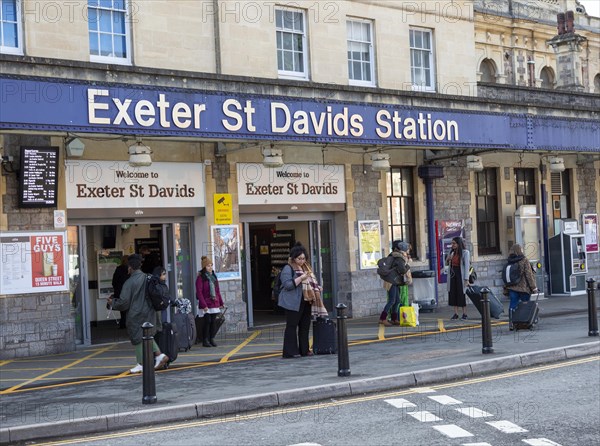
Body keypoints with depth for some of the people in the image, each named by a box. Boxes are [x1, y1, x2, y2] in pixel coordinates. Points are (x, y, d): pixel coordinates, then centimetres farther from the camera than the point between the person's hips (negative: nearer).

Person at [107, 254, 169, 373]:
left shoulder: (129, 282, -16)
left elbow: (124, 302, -13)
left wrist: (112, 302, 5)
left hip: (136, 315, -6)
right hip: (150, 313, 6)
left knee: (138, 338, 6)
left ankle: (141, 364, 13)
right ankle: (159, 355, 10)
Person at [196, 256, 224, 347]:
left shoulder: (213, 276, 14)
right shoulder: (200, 277, -8)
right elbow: (199, 292, -12)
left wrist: (221, 302, 12)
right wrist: (203, 305, -17)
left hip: (215, 303, 6)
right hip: (206, 305, -6)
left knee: (214, 321, 6)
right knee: (207, 321, -5)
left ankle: (212, 339, 15)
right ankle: (205, 340, 4)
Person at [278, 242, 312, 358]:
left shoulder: (305, 268, 17)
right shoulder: (288, 269, -8)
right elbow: (288, 285, -18)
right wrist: (301, 278, -22)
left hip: (305, 302, 8)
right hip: (293, 303, -8)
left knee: (305, 326, 10)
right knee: (292, 326, -3)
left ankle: (304, 350, 18)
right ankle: (291, 351, 0)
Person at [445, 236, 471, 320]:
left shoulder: (465, 252, -7)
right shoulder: (452, 252, 10)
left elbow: (466, 266, -12)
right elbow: (447, 264, 21)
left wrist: (466, 279, -18)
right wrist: (447, 259, -2)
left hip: (460, 275, -5)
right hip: (452, 274, 5)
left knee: (462, 294, -3)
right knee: (453, 294, 3)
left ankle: (464, 314, 6)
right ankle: (456, 314, 7)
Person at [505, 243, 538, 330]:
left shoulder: (509, 262, 5)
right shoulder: (524, 260, -9)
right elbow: (529, 275, -9)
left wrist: (506, 287, 17)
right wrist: (533, 287, -4)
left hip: (512, 288, 4)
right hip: (523, 287, -4)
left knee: (512, 305, 4)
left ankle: (511, 323, -1)